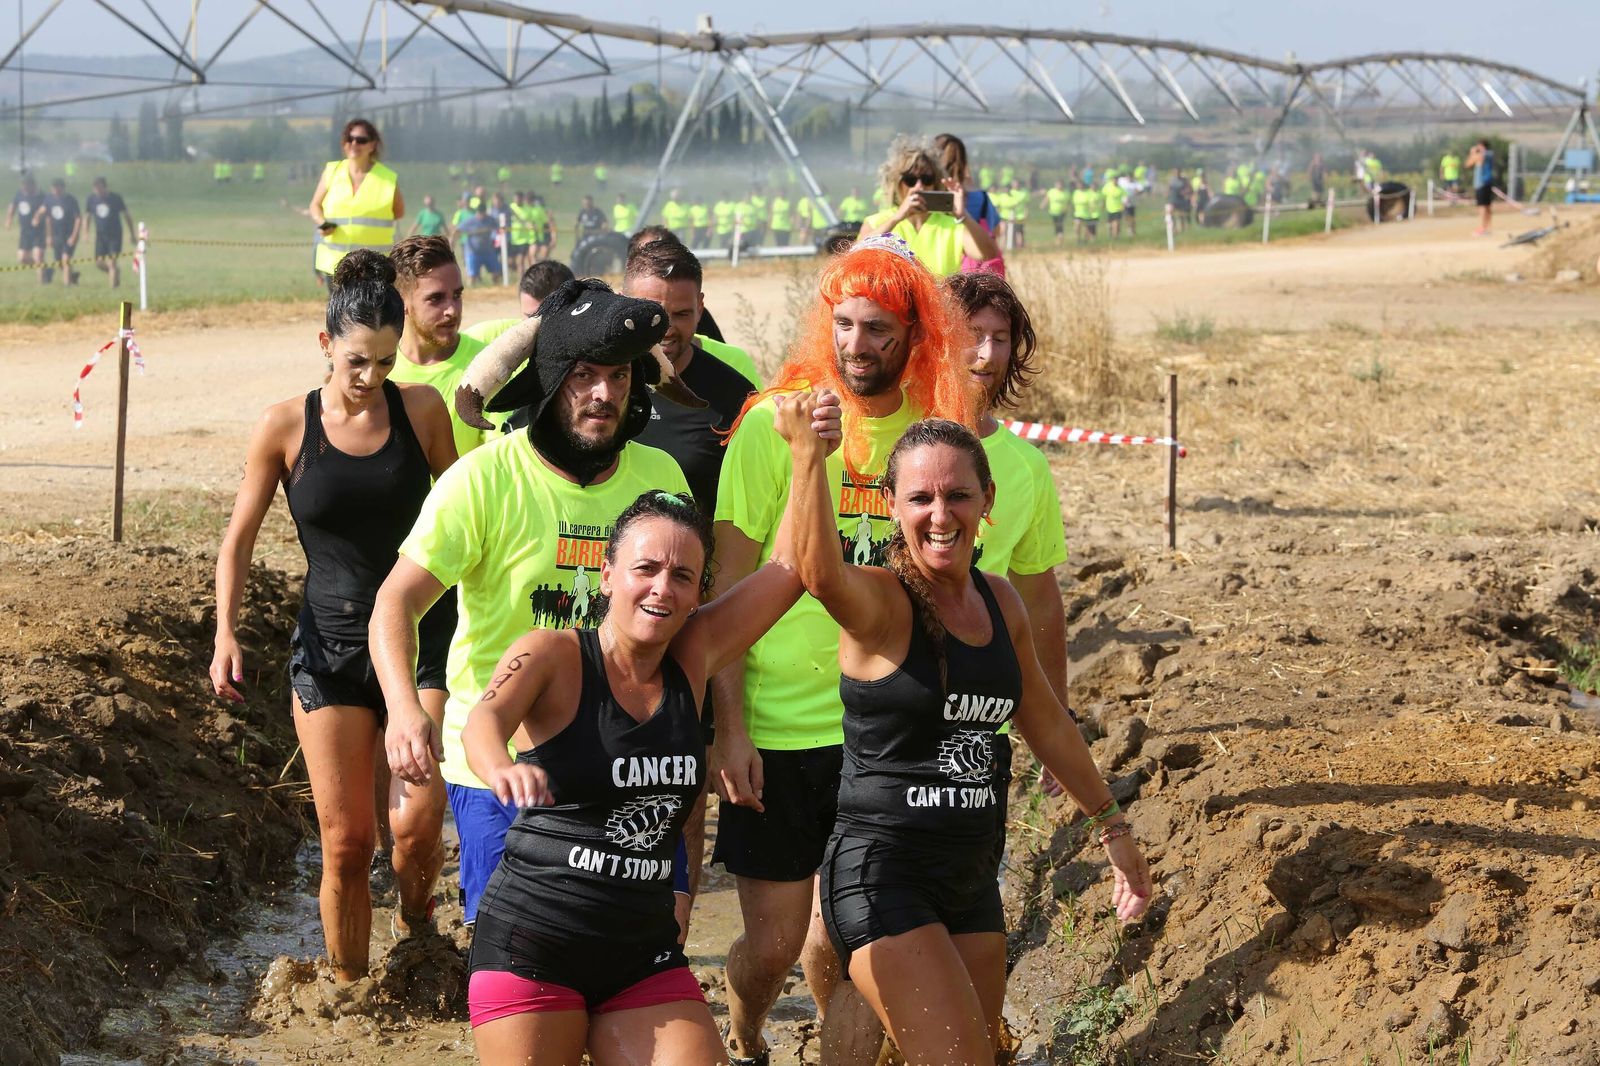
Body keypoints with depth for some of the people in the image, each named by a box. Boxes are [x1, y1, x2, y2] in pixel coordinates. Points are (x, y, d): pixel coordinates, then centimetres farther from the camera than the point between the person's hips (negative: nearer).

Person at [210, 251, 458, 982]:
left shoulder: (421, 411, -1)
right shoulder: (286, 427, -3)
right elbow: (239, 540, 6)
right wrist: (226, 635, -7)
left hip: (421, 640, 0)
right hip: (330, 649, 0)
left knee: (417, 824, -12)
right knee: (345, 842, -3)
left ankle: (415, 923, 22)